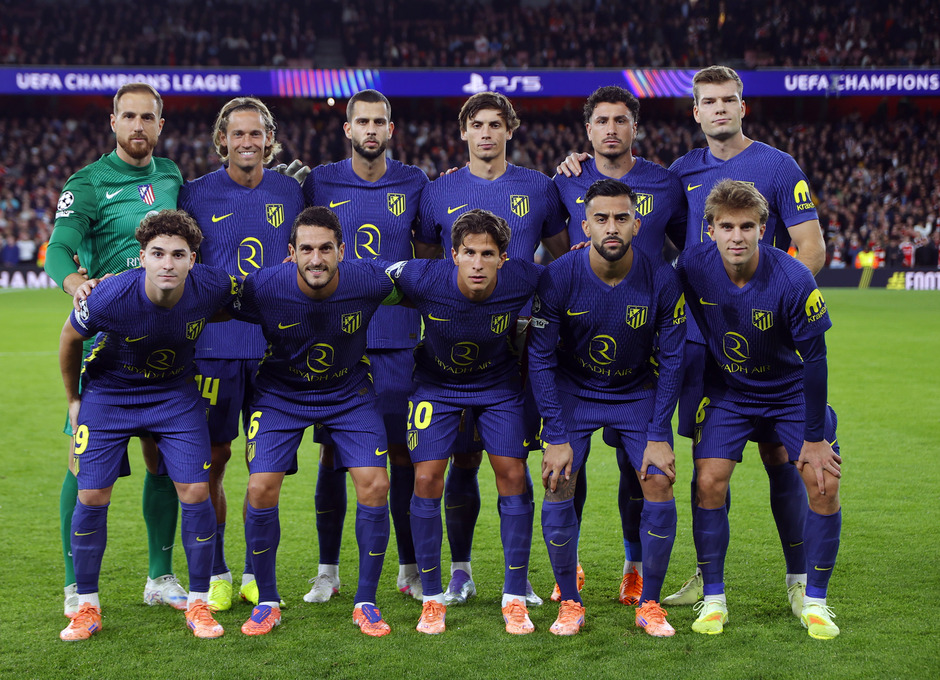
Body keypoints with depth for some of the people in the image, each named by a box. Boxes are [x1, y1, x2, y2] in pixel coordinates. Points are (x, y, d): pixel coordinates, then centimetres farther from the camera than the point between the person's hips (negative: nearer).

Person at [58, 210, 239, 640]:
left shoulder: (212, 287, -25)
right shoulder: (110, 297, -29)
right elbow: (70, 338, -6)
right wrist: (73, 399, 4)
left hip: (176, 394, 1)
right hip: (108, 392, -1)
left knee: (196, 493, -8)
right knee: (92, 496, -5)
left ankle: (198, 603, 8)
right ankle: (87, 606, 13)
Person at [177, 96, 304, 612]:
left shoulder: (290, 193, 8)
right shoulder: (196, 194, 1)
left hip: (274, 345, 2)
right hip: (213, 345, -2)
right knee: (211, 460, 1)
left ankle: (256, 572, 18)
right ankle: (215, 574, 14)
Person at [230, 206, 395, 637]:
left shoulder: (369, 281, -23)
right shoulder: (263, 287, -26)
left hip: (349, 392, 1)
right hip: (281, 393, -1)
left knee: (374, 486, -11)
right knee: (261, 488, -13)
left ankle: (366, 603, 6)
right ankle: (267, 602, 7)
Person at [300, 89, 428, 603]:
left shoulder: (413, 184, 6)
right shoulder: (320, 183, 4)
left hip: (397, 339, 0)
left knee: (402, 452, 3)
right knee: (332, 453, 2)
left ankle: (410, 568, 14)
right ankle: (327, 570, 12)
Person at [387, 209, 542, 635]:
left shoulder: (521, 280, -27)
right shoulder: (423, 278, -31)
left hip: (498, 384, 1)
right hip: (437, 384, -1)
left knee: (512, 475, -6)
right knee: (427, 480, -9)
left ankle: (515, 599, 6)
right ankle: (432, 599, 6)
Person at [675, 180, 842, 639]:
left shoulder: (793, 281, -27)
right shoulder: (692, 267, -22)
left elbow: (814, 358, -19)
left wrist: (814, 438, -15)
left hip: (790, 390, -1)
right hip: (727, 391, 1)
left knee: (824, 484, -12)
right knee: (709, 481, -14)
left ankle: (814, 601, 6)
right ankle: (714, 599, 2)